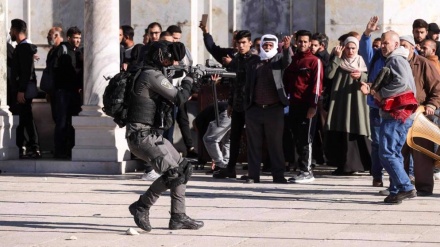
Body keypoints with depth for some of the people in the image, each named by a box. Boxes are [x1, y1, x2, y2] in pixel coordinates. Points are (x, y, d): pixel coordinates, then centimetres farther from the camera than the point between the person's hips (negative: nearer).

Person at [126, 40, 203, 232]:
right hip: (142, 136, -10)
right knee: (173, 174, -17)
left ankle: (178, 217, 13)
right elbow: (179, 98, -17)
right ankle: (141, 207, -4)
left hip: (153, 136, 10)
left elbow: (170, 99, 21)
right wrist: (188, 81, 2)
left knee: (184, 169, 10)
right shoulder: (153, 76, -15)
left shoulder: (152, 75, 16)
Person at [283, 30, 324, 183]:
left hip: (307, 106, -6)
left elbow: (317, 84, -9)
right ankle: (303, 170, 12)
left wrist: (313, 105, -16)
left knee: (306, 140, -7)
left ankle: (307, 172, -4)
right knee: (297, 139, 7)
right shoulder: (292, 61, 17)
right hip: (294, 105, 6)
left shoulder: (314, 61, -3)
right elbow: (286, 81, 21)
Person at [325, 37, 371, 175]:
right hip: (340, 102, 2)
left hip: (357, 102, -1)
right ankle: (343, 165, 3)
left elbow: (369, 80, -1)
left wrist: (361, 76, -22)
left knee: (358, 133, -9)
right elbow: (329, 74, -6)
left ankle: (366, 164, -6)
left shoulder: (361, 62, 9)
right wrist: (337, 57, -7)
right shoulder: (338, 62, 11)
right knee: (341, 134, -2)